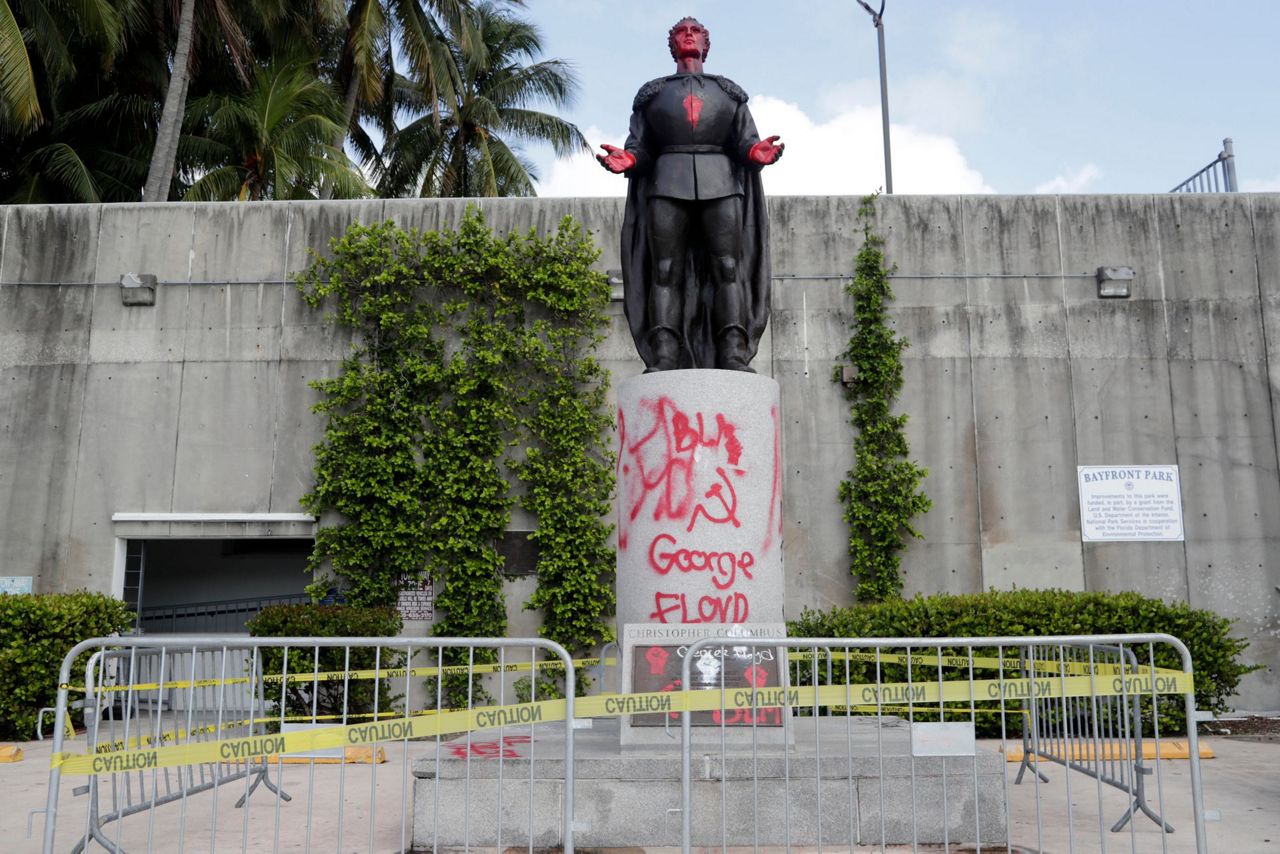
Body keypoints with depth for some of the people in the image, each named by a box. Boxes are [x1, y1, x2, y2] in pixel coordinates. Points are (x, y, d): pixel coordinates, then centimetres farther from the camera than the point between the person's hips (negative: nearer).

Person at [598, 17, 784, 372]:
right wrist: (625, 159, -11)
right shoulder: (652, 93, 22)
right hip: (668, 183, 0)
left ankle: (734, 357, -17)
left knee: (728, 267, -12)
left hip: (721, 183, 0)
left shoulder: (729, 92, 22)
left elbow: (745, 143, 12)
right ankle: (663, 359, -17)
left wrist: (758, 152, -13)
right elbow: (640, 148, 13)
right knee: (666, 269, -11)